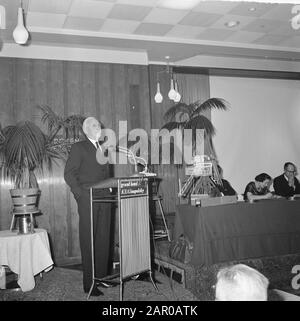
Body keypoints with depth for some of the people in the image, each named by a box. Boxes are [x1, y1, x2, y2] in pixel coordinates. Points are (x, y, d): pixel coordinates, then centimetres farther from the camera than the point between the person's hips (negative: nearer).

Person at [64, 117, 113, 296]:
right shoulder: (79, 148, 1)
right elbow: (69, 174, -5)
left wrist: (109, 190, 9)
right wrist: (81, 194, -12)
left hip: (104, 199, 6)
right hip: (88, 201, -6)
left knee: (104, 239, 7)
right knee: (89, 241, -4)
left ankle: (102, 277, 17)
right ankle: (89, 283, 2)